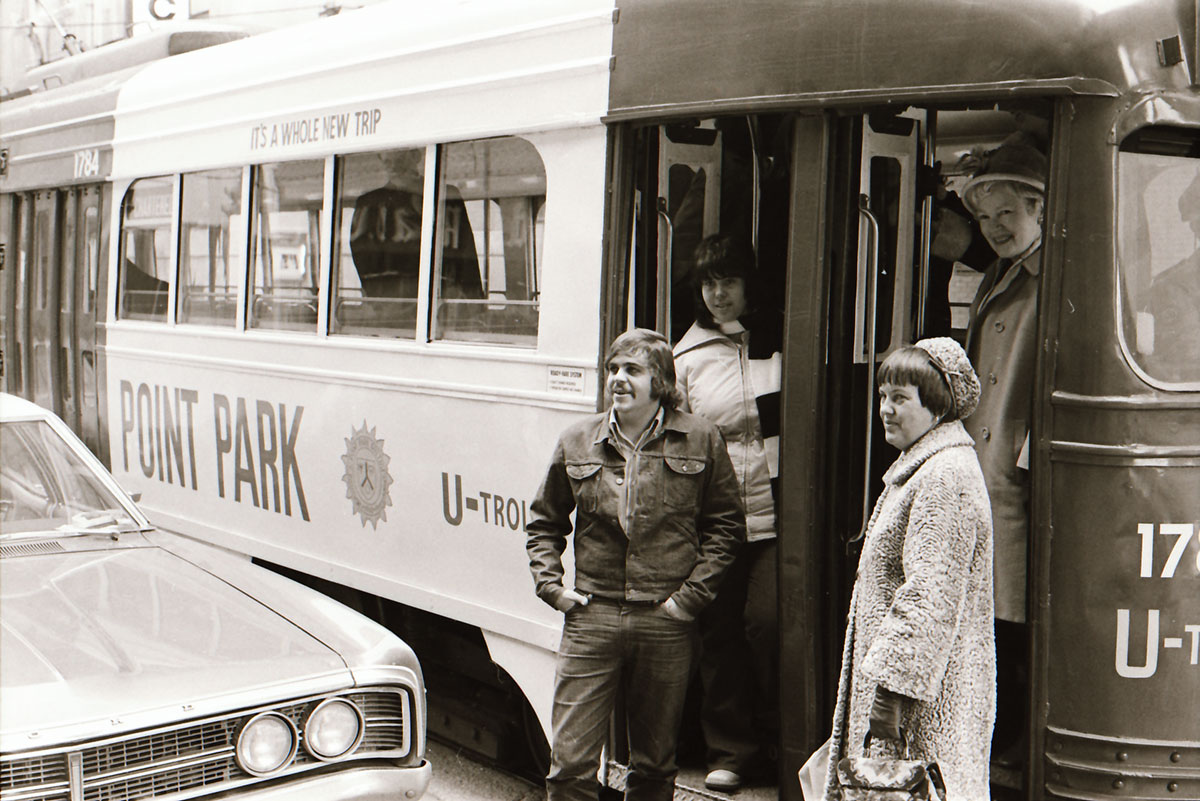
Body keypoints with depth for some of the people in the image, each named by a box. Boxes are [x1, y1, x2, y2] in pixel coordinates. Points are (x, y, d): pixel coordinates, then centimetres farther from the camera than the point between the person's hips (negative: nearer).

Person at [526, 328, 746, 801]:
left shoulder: (700, 440, 1)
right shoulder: (577, 442, 6)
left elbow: (727, 525, 5)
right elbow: (543, 521, 17)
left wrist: (692, 594, -3)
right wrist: (550, 585, 3)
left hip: (665, 624, 0)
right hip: (591, 617, 1)